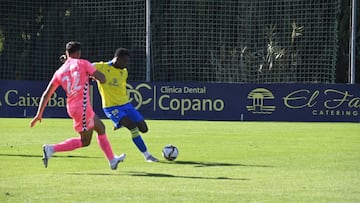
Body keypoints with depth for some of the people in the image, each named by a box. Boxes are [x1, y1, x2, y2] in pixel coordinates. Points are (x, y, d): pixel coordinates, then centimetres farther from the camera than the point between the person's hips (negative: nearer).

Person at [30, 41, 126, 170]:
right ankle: (52, 148, -7)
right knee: (84, 141, 2)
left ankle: (112, 160, 29)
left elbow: (46, 94, 7)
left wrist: (39, 114, 9)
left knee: (101, 128, 22)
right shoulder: (82, 64, -5)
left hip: (71, 106, 7)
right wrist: (93, 76, 16)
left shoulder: (59, 72, 10)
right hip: (82, 107, -7)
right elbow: (102, 79, -6)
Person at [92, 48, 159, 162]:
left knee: (143, 128, -2)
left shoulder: (124, 72, 7)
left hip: (125, 104, 7)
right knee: (133, 127, -22)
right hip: (111, 107, -6)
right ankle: (147, 155, -11)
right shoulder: (101, 68, -11)